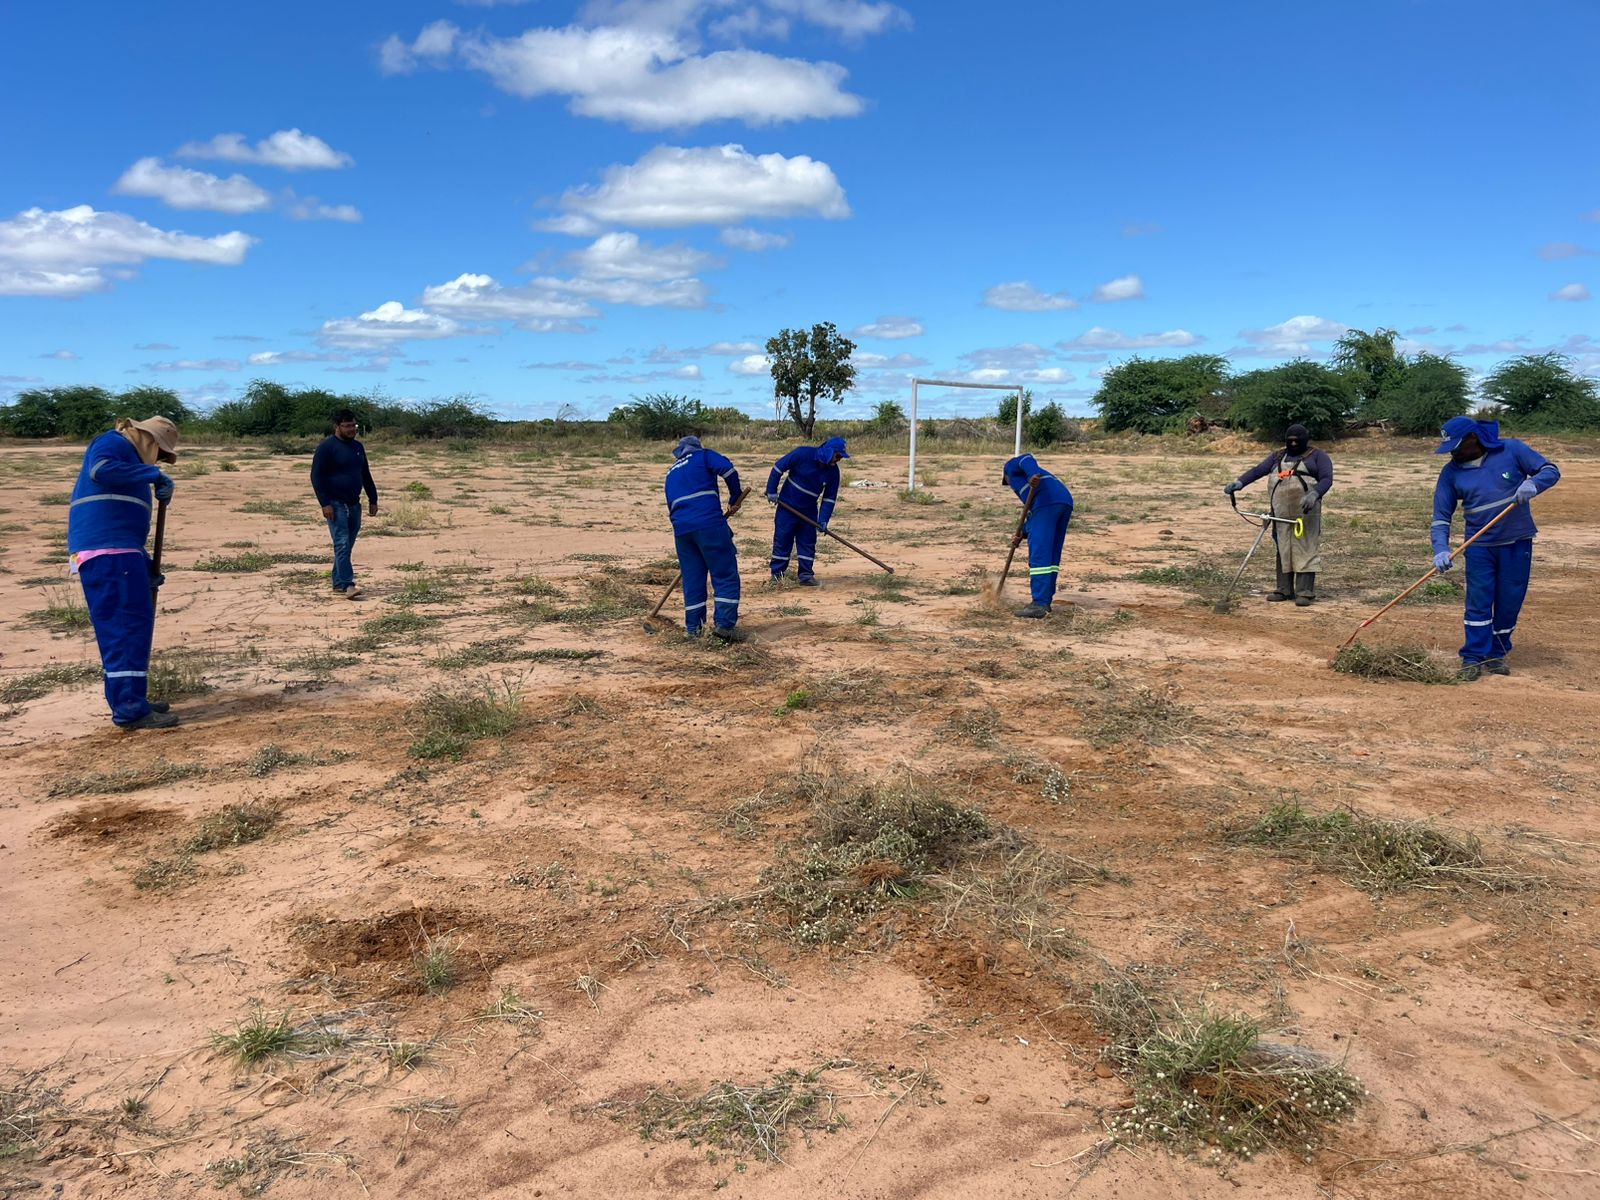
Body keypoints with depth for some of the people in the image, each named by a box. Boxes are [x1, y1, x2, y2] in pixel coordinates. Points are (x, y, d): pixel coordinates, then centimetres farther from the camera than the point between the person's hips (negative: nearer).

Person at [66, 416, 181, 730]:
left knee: (127, 626, 14)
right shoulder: (114, 443, 1)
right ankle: (130, 709, -14)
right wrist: (155, 475, -17)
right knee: (127, 624, -12)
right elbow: (101, 470, -24)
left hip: (116, 551, 10)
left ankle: (128, 699, 20)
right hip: (107, 551, -10)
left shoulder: (130, 458, 29)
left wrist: (144, 564, 21)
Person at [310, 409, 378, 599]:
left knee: (347, 545, 9)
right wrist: (325, 503, -18)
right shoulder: (327, 447, -8)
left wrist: (373, 500, 17)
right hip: (336, 505, -7)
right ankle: (347, 585, -18)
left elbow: (366, 475, 22)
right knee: (342, 544, -13)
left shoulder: (358, 447, 14)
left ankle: (338, 583, 17)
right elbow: (317, 476, -12)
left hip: (354, 504, 7)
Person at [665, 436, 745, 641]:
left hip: (681, 529, 6)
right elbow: (727, 470, -5)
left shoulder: (671, 472, 30)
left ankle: (694, 627, 14)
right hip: (709, 523, -5)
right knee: (726, 573, -2)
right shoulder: (703, 456, 14)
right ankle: (724, 623, -11)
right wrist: (735, 498, 5)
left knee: (692, 577, 13)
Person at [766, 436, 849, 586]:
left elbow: (829, 497, -1)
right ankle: (777, 574, 10)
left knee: (808, 542, 5)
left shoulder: (833, 471, -8)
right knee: (782, 540, 1)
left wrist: (823, 520, -11)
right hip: (787, 506, -4)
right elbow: (779, 467, -13)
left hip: (809, 510, 4)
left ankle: (806, 574, 14)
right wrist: (772, 491, -12)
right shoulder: (803, 454, -21)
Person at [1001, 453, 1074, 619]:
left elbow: (1027, 459, -4)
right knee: (1052, 556, 14)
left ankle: (1039, 605, -16)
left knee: (1039, 555, -11)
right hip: (1066, 501, 9)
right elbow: (1034, 515, 32)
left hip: (1047, 502, -9)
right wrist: (1022, 533, 25)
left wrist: (1032, 475, -23)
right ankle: (1045, 601, 16)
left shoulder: (1011, 466, 21)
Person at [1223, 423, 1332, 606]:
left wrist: (1314, 494, -26)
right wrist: (1240, 482, -12)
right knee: (1282, 550, 7)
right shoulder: (1277, 456, 19)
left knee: (1305, 550, -7)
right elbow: (1258, 469, 6)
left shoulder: (1318, 456, 7)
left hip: (1305, 513, -4)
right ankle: (1284, 590, 14)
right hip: (1281, 513, 5)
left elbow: (1327, 478, -6)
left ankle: (1305, 592, -6)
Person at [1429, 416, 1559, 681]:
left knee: (1509, 603, 6)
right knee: (1478, 603, -3)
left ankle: (1496, 655, 20)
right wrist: (1441, 549, -18)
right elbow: (1441, 516, -3)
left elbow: (1550, 470, -5)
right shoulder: (1452, 471, -2)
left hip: (1517, 542, 0)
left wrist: (1532, 484, -28)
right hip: (1479, 546, 0)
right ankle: (1473, 658, 3)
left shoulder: (1512, 449, -6)